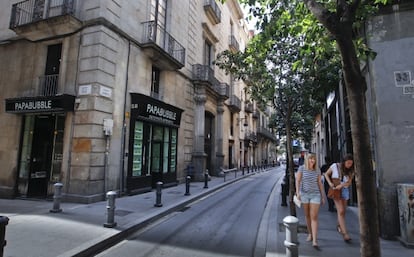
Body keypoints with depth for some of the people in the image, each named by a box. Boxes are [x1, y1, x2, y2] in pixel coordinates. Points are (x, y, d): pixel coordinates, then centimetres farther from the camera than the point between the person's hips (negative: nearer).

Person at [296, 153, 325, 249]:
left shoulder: (317, 170, 3)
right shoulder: (302, 168, -4)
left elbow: (320, 183, 7)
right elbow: (297, 181, -5)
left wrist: (323, 196, 6)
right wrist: (297, 192, -15)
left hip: (315, 195, 1)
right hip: (304, 194, 0)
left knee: (314, 217, -5)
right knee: (307, 215, 12)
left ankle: (315, 241, -6)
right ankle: (310, 234, 33)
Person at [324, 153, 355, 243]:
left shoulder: (351, 171, -2)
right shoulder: (335, 166, -9)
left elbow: (349, 182, -5)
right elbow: (326, 174, 3)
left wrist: (341, 185, -24)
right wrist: (330, 183, -12)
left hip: (345, 190, 4)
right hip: (335, 190, -4)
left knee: (343, 211, 14)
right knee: (340, 211, -13)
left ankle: (339, 226, 41)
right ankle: (345, 233, -11)